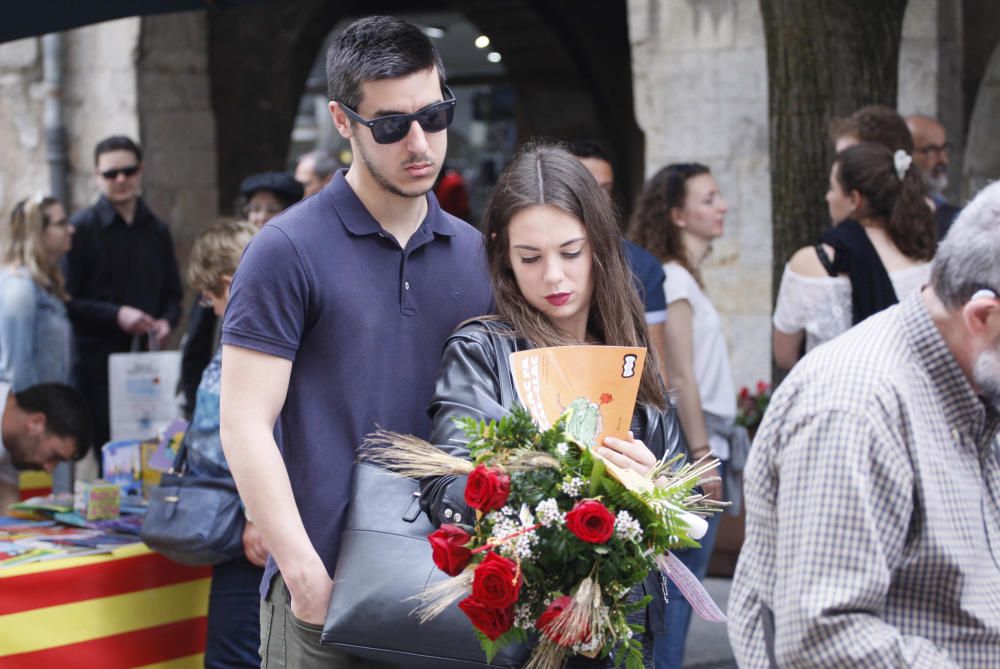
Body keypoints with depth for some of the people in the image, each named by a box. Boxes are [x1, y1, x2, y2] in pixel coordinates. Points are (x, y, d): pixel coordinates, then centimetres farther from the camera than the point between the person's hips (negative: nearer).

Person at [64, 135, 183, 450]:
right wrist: (116, 315, -16)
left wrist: (166, 321, -2)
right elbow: (66, 299, -6)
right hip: (98, 362, -4)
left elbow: (173, 294, 19)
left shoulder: (157, 230, 13)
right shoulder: (82, 227, -2)